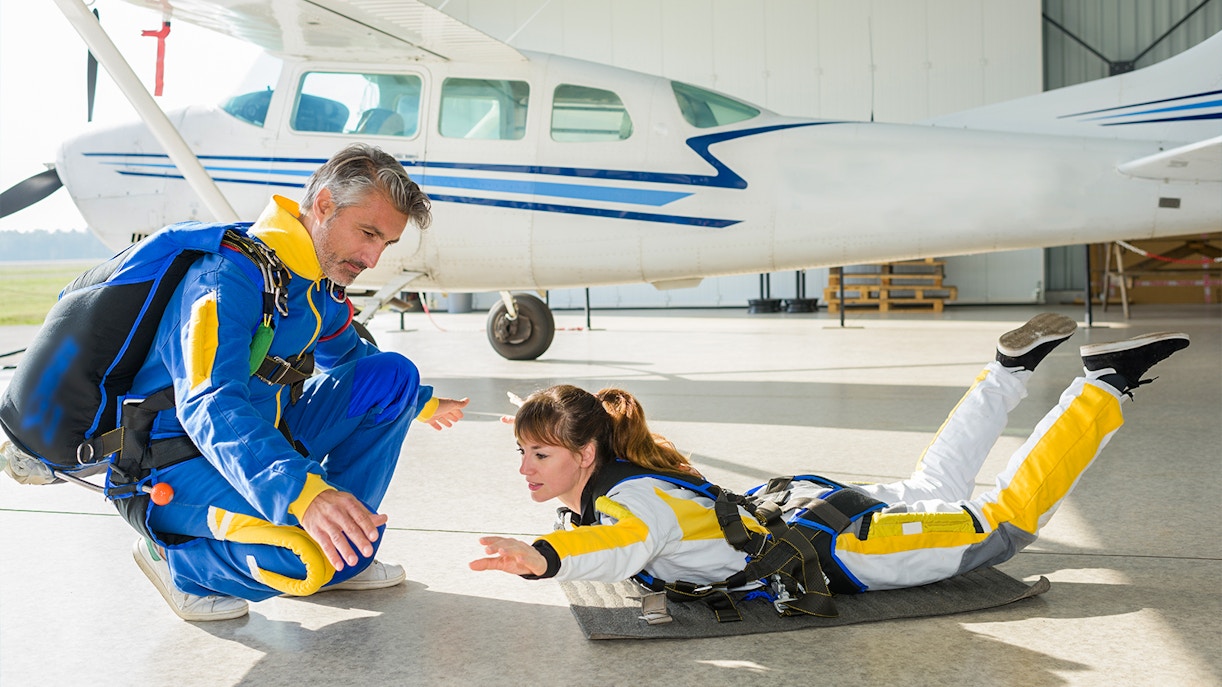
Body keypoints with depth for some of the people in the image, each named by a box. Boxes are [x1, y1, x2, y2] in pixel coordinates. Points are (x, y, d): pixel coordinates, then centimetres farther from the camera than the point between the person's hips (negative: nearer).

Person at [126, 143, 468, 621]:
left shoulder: (321, 285, 3)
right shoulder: (229, 277, -25)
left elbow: (348, 358, 26)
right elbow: (210, 408, -40)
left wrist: (420, 402, 36)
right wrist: (301, 492, -54)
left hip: (261, 442, 9)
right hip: (177, 468, -9)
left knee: (393, 376, 3)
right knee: (347, 548, -30)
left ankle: (334, 555, 8)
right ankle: (177, 559, -4)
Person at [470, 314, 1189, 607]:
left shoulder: (625, 497, -27)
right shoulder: (600, 485, 0)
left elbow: (636, 541, -54)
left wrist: (542, 557, -69)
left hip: (839, 544, -8)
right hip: (794, 501, 8)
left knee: (1006, 520, 2)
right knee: (933, 488, 29)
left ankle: (1107, 386, 13)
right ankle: (1011, 370, 39)